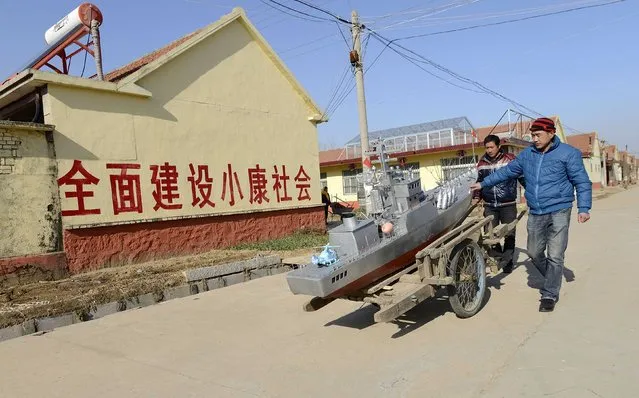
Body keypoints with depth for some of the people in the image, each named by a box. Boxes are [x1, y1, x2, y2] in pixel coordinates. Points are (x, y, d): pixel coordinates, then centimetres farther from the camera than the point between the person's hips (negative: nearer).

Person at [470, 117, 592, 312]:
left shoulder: (568, 153, -5)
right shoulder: (527, 154, 8)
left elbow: (582, 182, -3)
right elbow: (506, 171, 18)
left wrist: (584, 208, -11)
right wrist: (483, 184, 18)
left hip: (559, 212, -5)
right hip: (535, 214, 5)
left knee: (555, 256, -5)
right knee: (534, 253, 11)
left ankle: (550, 295, 9)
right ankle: (553, 280, 35)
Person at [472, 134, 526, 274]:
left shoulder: (510, 159, -4)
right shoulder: (482, 163, 6)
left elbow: (523, 177, 0)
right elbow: (480, 183, 15)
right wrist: (476, 197, 2)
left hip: (508, 205, -3)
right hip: (489, 206, 3)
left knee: (509, 234, 3)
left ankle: (507, 261, 16)